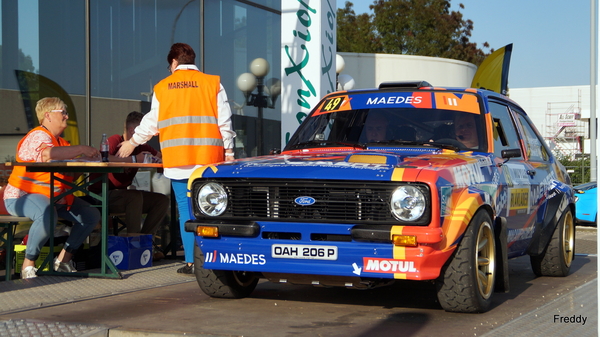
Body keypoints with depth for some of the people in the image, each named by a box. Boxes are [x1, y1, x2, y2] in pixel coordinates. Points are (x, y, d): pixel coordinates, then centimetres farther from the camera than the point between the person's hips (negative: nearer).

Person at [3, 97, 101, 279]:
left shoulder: (60, 142, 17)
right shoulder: (38, 136, -13)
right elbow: (48, 154, -37)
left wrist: (88, 157, -11)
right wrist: (81, 149, -27)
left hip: (55, 197, 10)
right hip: (22, 196, -10)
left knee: (92, 215, 2)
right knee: (47, 214, -40)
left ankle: (63, 259, 9)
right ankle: (28, 264, -21)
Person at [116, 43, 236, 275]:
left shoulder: (162, 87, 10)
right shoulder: (213, 83, 6)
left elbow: (151, 124, 16)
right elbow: (224, 123, 3)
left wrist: (132, 142, 31)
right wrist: (228, 153, 10)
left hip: (177, 160, 1)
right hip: (207, 157, -1)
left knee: (185, 208, 4)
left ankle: (191, 261, 2)